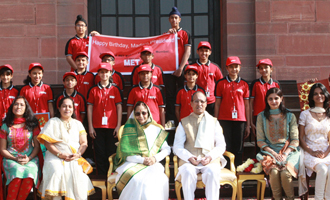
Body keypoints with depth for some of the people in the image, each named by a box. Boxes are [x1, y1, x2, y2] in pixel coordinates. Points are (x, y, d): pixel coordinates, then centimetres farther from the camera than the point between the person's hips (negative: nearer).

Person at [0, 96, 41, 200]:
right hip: (11, 158, 0)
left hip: (30, 158, 1)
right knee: (17, 175, -35)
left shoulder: (32, 124, 11)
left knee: (29, 178, -33)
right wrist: (15, 159, -8)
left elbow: (37, 146, 9)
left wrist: (29, 158, -9)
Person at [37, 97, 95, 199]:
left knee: (78, 173, -30)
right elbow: (47, 142, 2)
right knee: (56, 171, -34)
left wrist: (78, 154, -9)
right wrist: (60, 154, -13)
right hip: (55, 156, -2)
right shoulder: (53, 122, 14)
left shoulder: (77, 124, 22)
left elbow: (84, 143, 13)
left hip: (75, 158, 2)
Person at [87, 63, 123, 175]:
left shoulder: (115, 90, 6)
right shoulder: (93, 90, 8)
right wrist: (90, 127, 1)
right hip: (98, 127, 1)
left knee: (112, 153, 0)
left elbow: (119, 107, 5)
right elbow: (89, 108, 7)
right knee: (100, 154, 3)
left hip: (112, 127, -1)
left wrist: (118, 126, -2)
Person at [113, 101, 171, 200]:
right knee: (137, 180, -36)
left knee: (161, 180, -32)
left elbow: (167, 149, 14)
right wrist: (142, 160, -13)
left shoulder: (156, 129, 15)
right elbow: (124, 153, 0)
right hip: (132, 164, -2)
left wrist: (155, 158, -5)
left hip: (152, 165, 2)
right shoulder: (130, 128, 8)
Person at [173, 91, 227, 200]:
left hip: (210, 159, 0)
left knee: (213, 172, -33)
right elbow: (177, 147, 7)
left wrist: (210, 156, -9)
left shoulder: (214, 122, 19)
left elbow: (221, 145, 11)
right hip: (189, 160, 0)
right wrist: (189, 157, -12)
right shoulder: (184, 123, 15)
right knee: (188, 172, -34)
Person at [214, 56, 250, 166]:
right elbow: (217, 104, 7)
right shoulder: (220, 83, 6)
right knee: (226, 148, -3)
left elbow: (246, 105, 11)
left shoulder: (244, 84, 9)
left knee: (238, 148, 3)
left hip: (240, 120, 1)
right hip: (224, 120, -1)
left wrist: (248, 125, 8)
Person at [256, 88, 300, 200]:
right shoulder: (262, 117, 7)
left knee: (285, 173, -30)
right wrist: (273, 153, -9)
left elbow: (295, 140, 4)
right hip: (269, 151, 0)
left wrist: (285, 154, -11)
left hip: (289, 151, 0)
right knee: (274, 172, -31)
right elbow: (260, 141, 5)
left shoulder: (290, 116, 8)